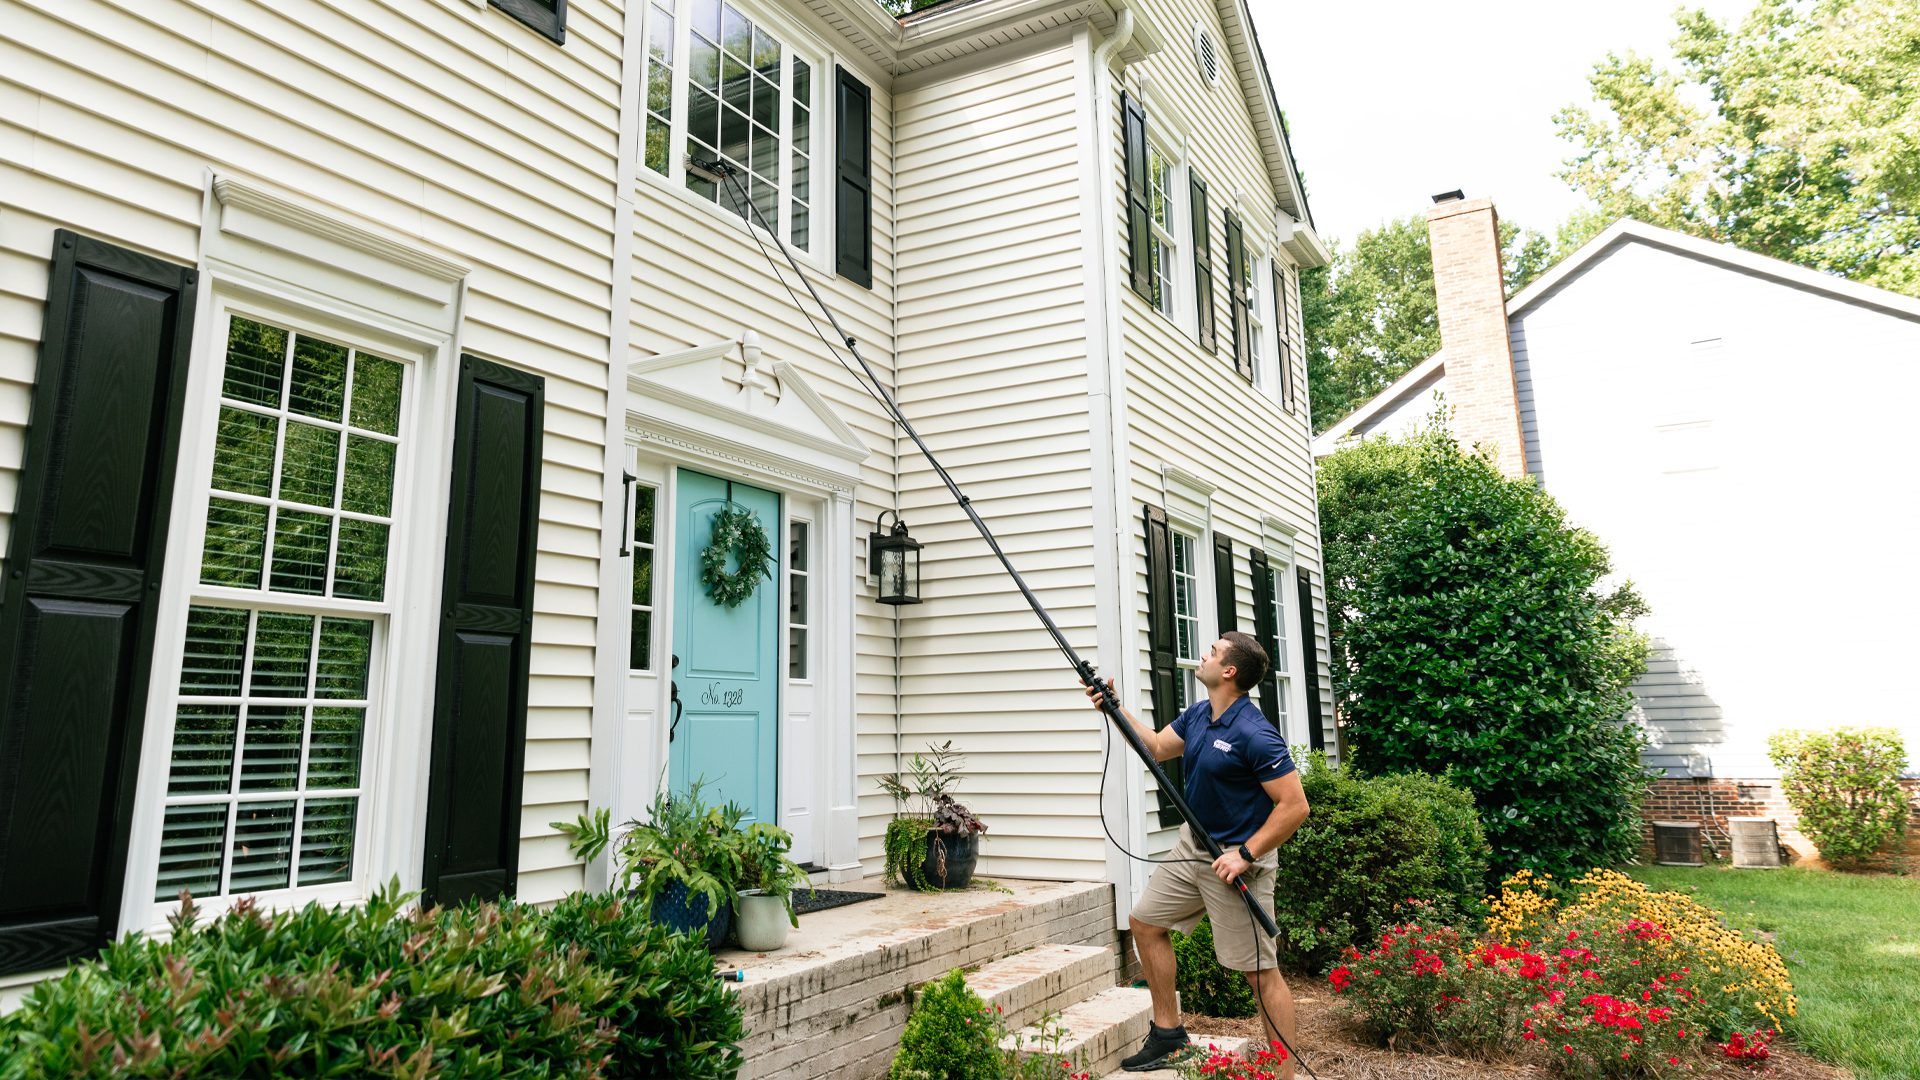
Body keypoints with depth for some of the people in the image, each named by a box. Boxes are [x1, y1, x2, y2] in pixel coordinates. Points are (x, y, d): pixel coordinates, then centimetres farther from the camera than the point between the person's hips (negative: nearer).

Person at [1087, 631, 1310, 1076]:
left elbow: (1295, 806, -24)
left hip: (1237, 858, -9)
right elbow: (1157, 747, 18)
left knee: (1261, 971, -2)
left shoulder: (1254, 734, -24)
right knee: (1145, 922, 14)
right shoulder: (1197, 714, 3)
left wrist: (1245, 854, -24)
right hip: (1193, 846, 9)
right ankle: (1168, 1032, 26)